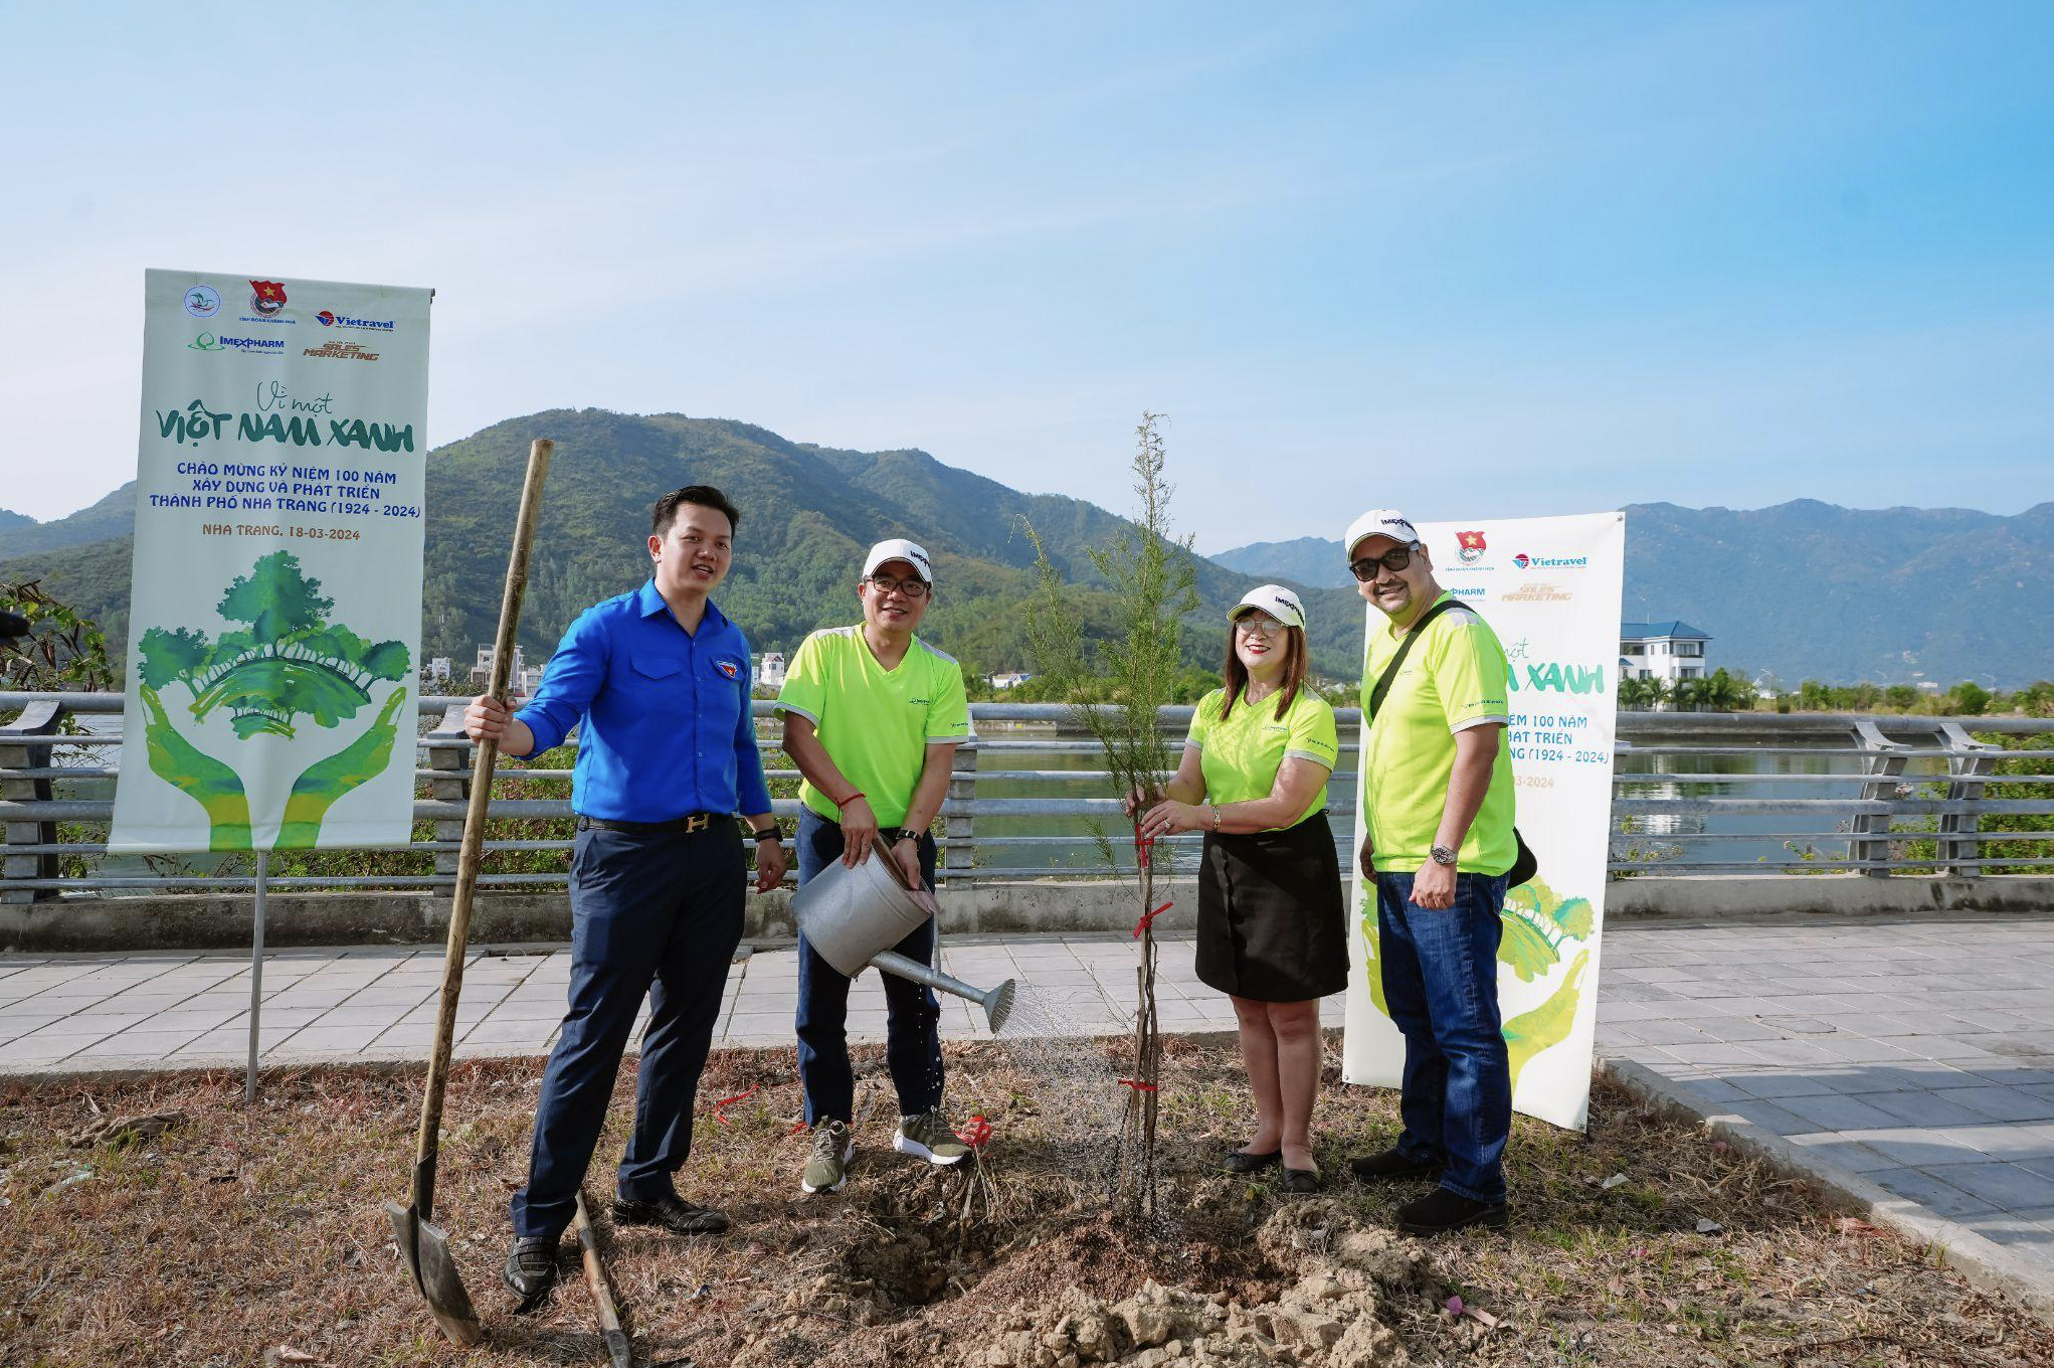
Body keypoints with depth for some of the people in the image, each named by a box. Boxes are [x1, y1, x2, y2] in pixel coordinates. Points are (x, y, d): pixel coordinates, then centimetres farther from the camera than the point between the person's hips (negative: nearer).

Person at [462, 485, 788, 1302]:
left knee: (685, 1028, 11)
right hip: (625, 851, -6)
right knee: (594, 1034, -5)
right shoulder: (605, 628, -5)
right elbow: (550, 717, -17)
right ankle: (539, 1222, 5)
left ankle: (648, 1187, 26)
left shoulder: (731, 644, 13)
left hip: (714, 855, 6)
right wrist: (505, 729, -38)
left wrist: (766, 832, 22)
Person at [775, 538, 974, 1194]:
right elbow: (796, 733, -12)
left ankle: (920, 1116, 25)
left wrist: (909, 838, -17)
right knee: (822, 990, 4)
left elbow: (939, 761, -5)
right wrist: (851, 800, -23)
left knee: (913, 987, 10)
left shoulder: (941, 671, -1)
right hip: (829, 833, -1)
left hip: (905, 839, 2)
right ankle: (830, 1128, 17)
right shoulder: (823, 650, -5)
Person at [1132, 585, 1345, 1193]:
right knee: (1250, 1009, 14)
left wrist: (1199, 816, -31)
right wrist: (1155, 795, -22)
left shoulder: (1310, 712, -12)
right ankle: (1267, 1129, 28)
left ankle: (1296, 1142, 17)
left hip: (1292, 867, -6)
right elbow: (1190, 784, 1)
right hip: (1226, 867, 6)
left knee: (1292, 1014, 3)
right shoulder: (1213, 707, 8)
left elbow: (1285, 805, -21)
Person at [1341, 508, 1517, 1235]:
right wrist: (1376, 834, 22)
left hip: (1451, 872, -10)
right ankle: (1424, 1144, 37)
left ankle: (1477, 1187, 10)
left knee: (1465, 1029, -1)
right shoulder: (1382, 637, 14)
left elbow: (1478, 744, -23)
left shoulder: (1457, 632, -16)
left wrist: (1444, 855, -25)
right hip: (1398, 866, 10)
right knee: (1418, 1019, 21)